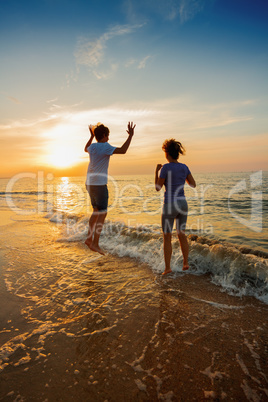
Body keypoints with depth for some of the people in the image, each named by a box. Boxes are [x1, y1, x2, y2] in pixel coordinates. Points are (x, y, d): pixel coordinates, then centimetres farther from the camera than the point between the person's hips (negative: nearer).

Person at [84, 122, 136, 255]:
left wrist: (92, 136, 44)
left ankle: (89, 238, 22)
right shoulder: (104, 147, -12)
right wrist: (130, 135, -14)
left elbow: (86, 149, 37)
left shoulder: (92, 146, 11)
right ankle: (95, 244, -3)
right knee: (102, 213, -4)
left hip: (90, 184, 9)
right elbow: (122, 150, -24)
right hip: (99, 184, -9)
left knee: (96, 211, 18)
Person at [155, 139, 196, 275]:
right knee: (181, 235, 20)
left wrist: (156, 171, 5)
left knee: (167, 237, 6)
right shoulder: (184, 167, 5)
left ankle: (167, 267, 8)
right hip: (182, 204, 6)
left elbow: (157, 188, -8)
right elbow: (193, 184, 13)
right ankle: (186, 263, 24)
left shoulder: (166, 167, -12)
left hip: (170, 205, -5)